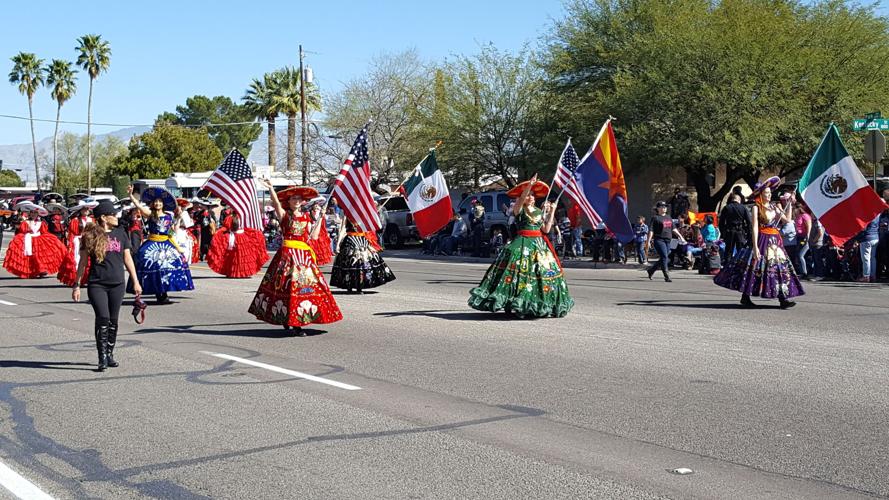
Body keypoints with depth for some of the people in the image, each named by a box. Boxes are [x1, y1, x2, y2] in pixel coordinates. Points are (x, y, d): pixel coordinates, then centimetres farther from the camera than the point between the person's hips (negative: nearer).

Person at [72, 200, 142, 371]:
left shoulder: (120, 233, 8)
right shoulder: (91, 235, -2)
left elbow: (127, 258, 12)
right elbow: (83, 261, 3)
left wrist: (135, 281, 10)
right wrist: (77, 285, 2)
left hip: (117, 284, 3)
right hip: (96, 284, -3)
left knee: (113, 320, 8)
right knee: (102, 318, -13)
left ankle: (110, 354, 20)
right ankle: (102, 357, -7)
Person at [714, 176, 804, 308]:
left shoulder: (774, 207, 13)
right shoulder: (757, 207, -4)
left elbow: (787, 219, 11)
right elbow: (755, 227, -11)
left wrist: (790, 204, 11)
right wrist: (755, 246, -17)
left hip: (776, 241, 6)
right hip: (763, 240, -6)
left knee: (780, 267, -1)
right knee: (755, 267, -3)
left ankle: (783, 299, -3)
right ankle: (745, 297, 8)